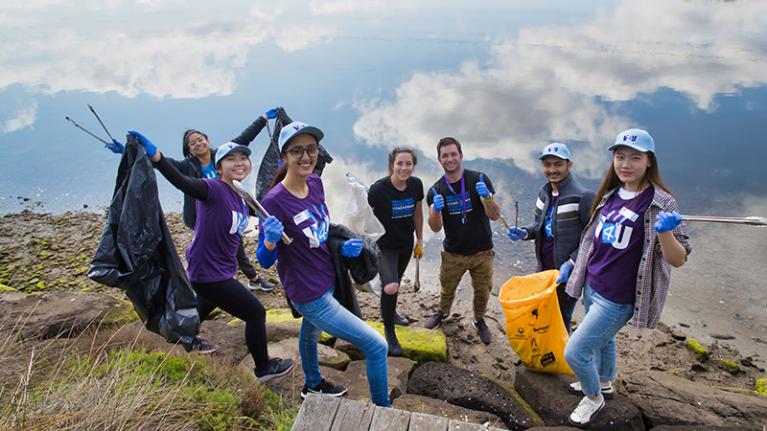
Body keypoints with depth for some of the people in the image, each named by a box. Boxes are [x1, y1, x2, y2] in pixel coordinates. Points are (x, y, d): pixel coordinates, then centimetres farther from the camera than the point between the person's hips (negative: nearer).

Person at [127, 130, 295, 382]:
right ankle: (264, 369, 21)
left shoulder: (240, 198, 4)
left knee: (201, 312, 31)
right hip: (208, 273, -9)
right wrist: (153, 154, -56)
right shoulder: (214, 189, -22)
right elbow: (182, 182, -40)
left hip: (221, 271, 9)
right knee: (256, 313, 1)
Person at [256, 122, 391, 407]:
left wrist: (343, 246, -5)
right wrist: (270, 240, -39)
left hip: (327, 279, 8)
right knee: (377, 347, -6)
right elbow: (265, 261, -19)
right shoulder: (274, 201, -26)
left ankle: (312, 385, 61)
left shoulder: (315, 183, -6)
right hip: (311, 295, -8)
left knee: (311, 331, 34)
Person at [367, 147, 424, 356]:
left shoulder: (416, 184, -10)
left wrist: (420, 241, 12)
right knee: (391, 287, -20)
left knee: (396, 283, 24)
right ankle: (389, 332, 6)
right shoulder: (378, 188, -25)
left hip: (405, 245, 5)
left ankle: (391, 313, 55)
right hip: (383, 246, -5)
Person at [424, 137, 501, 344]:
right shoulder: (436, 190, -6)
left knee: (482, 291, 11)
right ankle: (443, 312, 49)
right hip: (453, 253, 1)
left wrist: (487, 197, -33)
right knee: (447, 289, 17)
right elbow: (435, 228, -10)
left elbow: (495, 215, -14)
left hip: (482, 252, -1)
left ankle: (479, 320, 40)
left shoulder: (479, 180, -12)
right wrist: (436, 210, -30)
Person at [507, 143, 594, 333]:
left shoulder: (583, 197, -19)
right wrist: (524, 233, -5)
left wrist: (571, 264, -24)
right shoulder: (544, 192, 4)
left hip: (567, 274, -7)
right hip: (543, 269, 7)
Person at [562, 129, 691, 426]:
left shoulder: (660, 203, -17)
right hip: (591, 286, 6)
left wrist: (664, 231, -39)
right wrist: (574, 264, 17)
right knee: (603, 338, 27)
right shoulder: (610, 195, 2)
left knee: (574, 352, -4)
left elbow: (678, 260, -20)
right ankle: (604, 382, 53)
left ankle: (594, 398, 25)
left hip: (617, 298, -6)